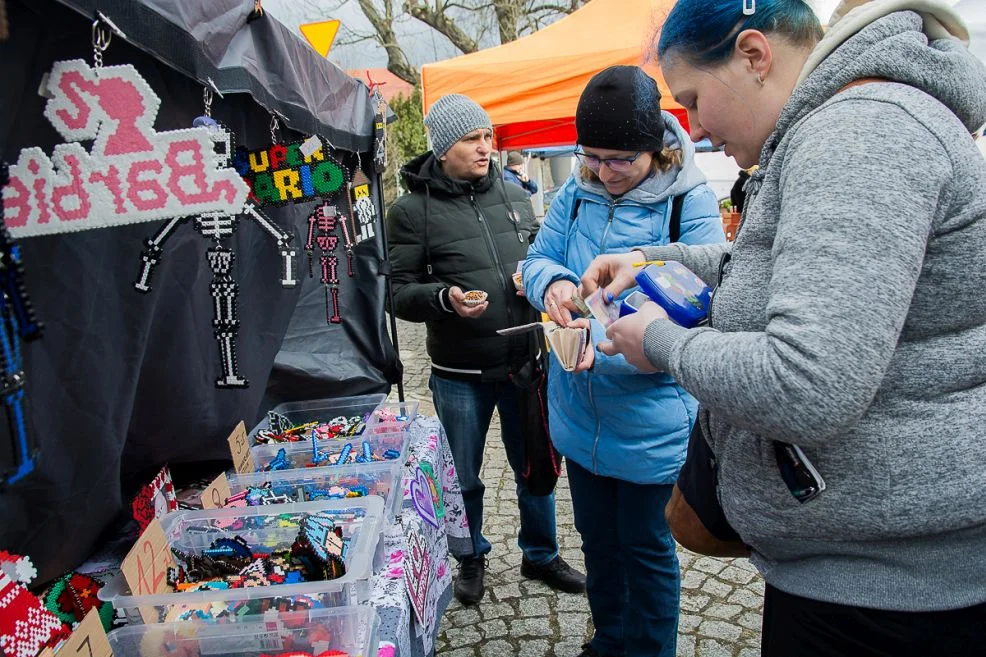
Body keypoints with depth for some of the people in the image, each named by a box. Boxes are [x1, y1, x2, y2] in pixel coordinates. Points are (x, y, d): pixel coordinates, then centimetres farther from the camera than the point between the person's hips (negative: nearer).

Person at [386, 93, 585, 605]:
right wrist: (444, 298, -25)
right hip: (459, 375, -3)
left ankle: (541, 555, 40)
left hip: (524, 362, 4)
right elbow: (400, 292, -7)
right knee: (464, 478, 15)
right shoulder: (412, 210, -7)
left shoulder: (513, 195, 6)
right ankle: (472, 558, 40)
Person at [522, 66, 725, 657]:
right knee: (597, 537, 24)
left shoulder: (692, 205, -16)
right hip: (580, 414, 6)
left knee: (646, 547, 14)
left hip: (650, 423, -5)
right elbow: (537, 258, 3)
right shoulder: (577, 193, 0)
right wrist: (553, 281, -22)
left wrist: (609, 343, -37)